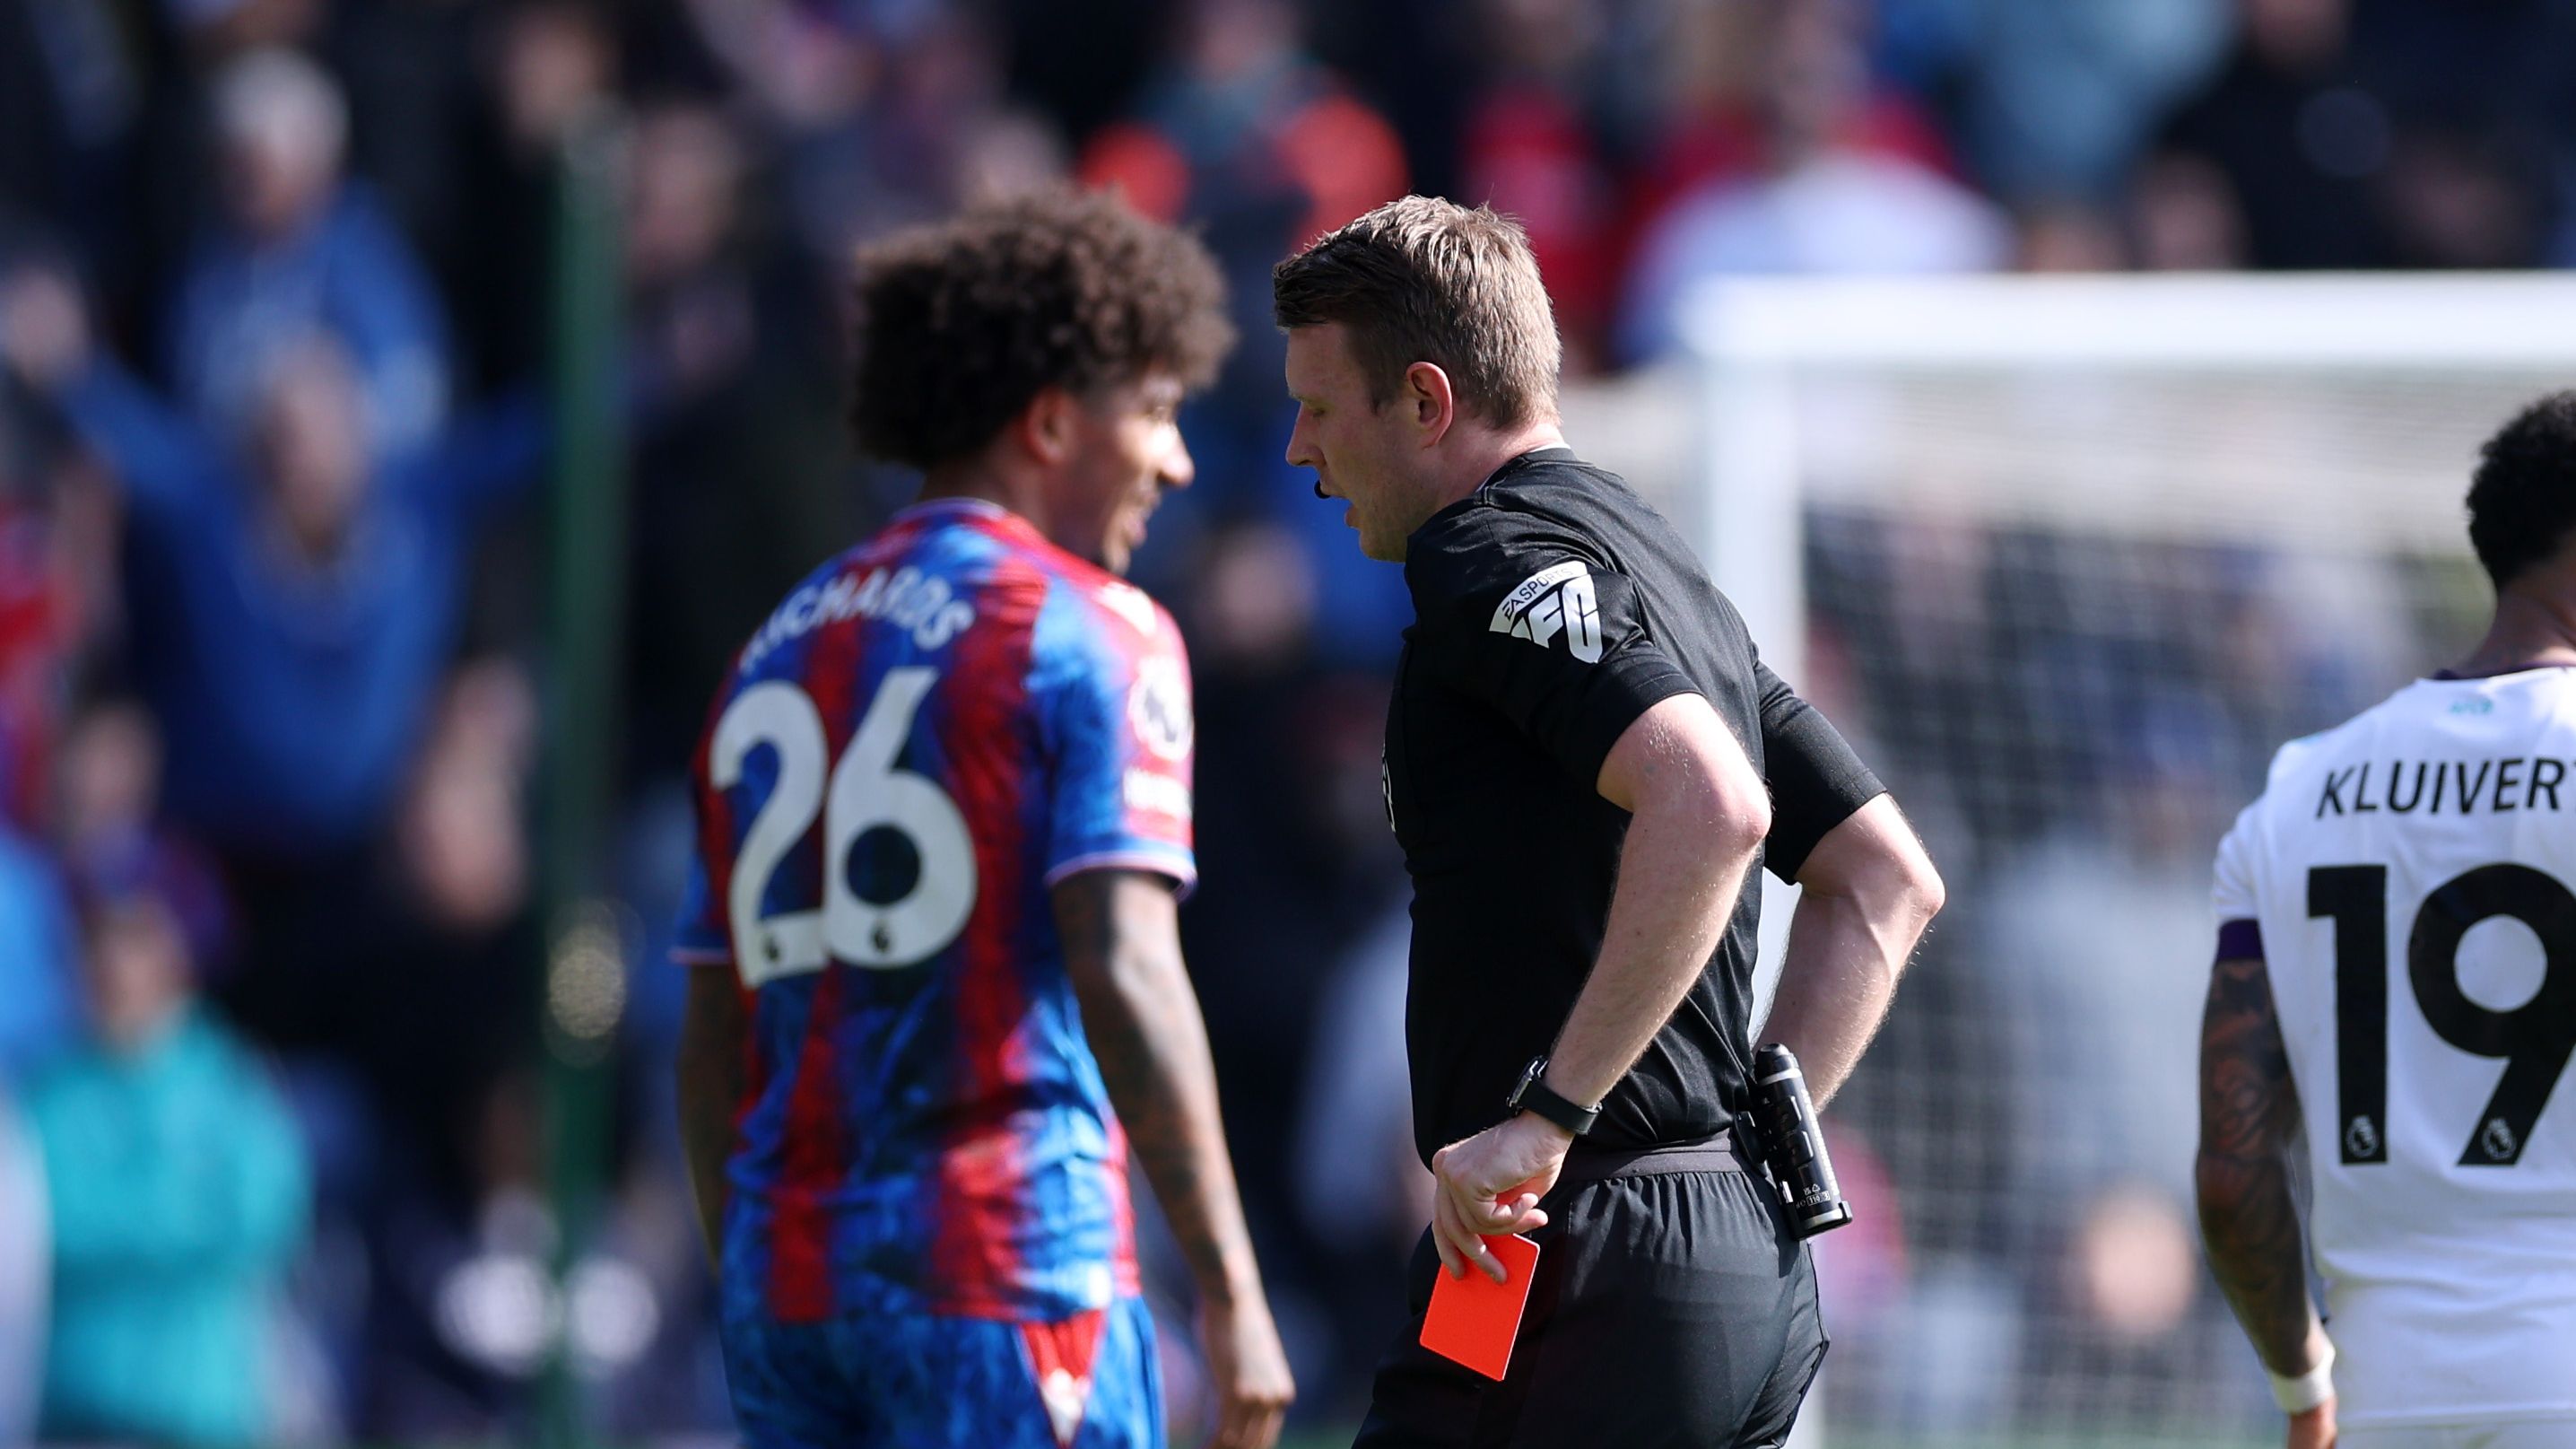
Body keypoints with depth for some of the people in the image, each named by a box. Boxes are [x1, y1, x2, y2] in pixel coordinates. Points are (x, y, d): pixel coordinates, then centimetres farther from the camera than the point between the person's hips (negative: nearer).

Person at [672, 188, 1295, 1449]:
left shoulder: (778, 652, 17)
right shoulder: (1090, 635, -4)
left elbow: (714, 1041, 17)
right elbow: (1124, 973, -15)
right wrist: (1229, 1295, -15)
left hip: (784, 1270, 7)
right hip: (1007, 1262, -7)